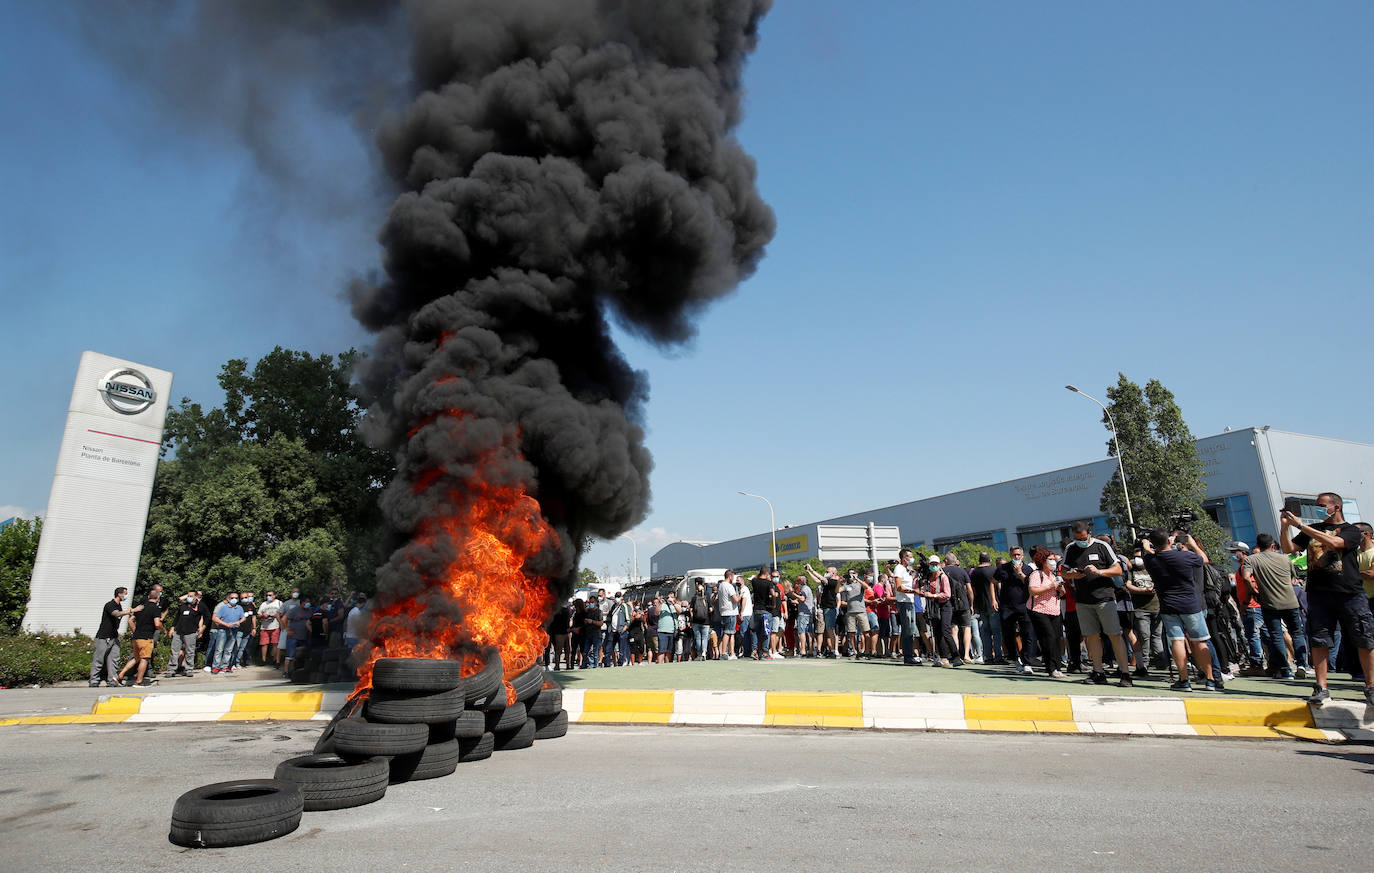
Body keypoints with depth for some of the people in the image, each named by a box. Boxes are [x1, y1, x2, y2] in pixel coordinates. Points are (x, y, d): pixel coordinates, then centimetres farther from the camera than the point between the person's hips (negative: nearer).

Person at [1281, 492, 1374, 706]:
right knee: (1319, 641, -1)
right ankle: (1321, 688, 2)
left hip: (1350, 593, -3)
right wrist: (1285, 526, -4)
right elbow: (1289, 549, 11)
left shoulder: (1351, 530, 3)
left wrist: (1300, 525, -17)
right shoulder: (1312, 529, 17)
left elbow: (1333, 542, -16)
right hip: (1318, 594, 3)